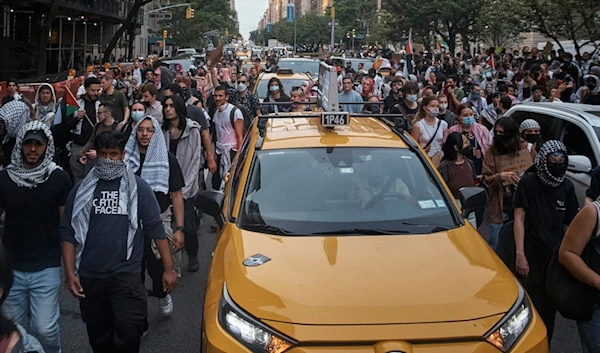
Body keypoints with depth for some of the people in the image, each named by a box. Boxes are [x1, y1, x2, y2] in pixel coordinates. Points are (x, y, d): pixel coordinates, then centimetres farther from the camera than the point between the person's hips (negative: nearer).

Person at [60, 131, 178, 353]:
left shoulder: (138, 187, 2)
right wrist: (70, 273, -3)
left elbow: (156, 229, 2)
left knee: (128, 333, -14)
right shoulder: (82, 190, 7)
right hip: (89, 276, 3)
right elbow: (68, 233, 6)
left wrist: (169, 269, -1)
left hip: (126, 274, -2)